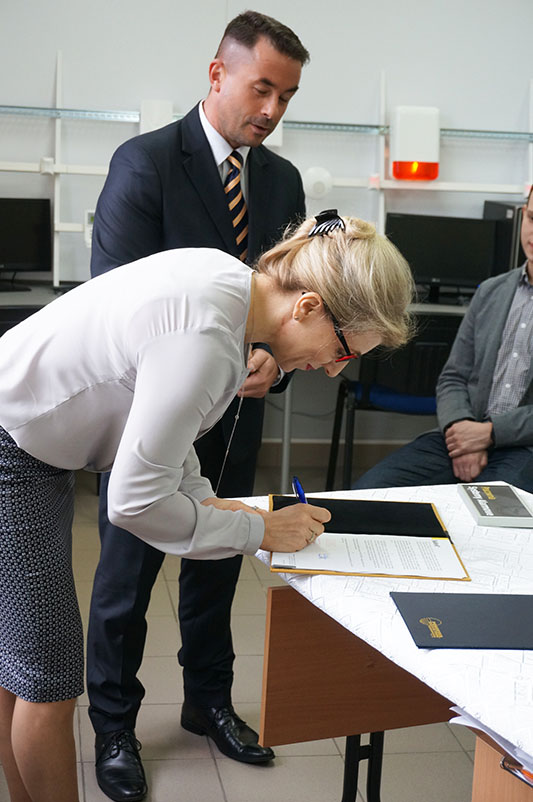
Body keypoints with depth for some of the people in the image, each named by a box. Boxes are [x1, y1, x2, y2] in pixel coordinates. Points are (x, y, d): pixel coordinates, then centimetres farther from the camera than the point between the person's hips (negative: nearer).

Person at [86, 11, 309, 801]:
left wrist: (273, 357, -15)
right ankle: (114, 727, 28)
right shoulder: (144, 162, -14)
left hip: (235, 410, 5)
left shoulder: (283, 179, 4)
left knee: (219, 562, 18)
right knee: (127, 573, 8)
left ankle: (208, 701, 39)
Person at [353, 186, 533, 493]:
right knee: (368, 489, -15)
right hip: (466, 434, 5)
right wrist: (461, 427, -7)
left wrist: (489, 432, -13)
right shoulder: (490, 291, 17)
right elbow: (452, 378, 14)